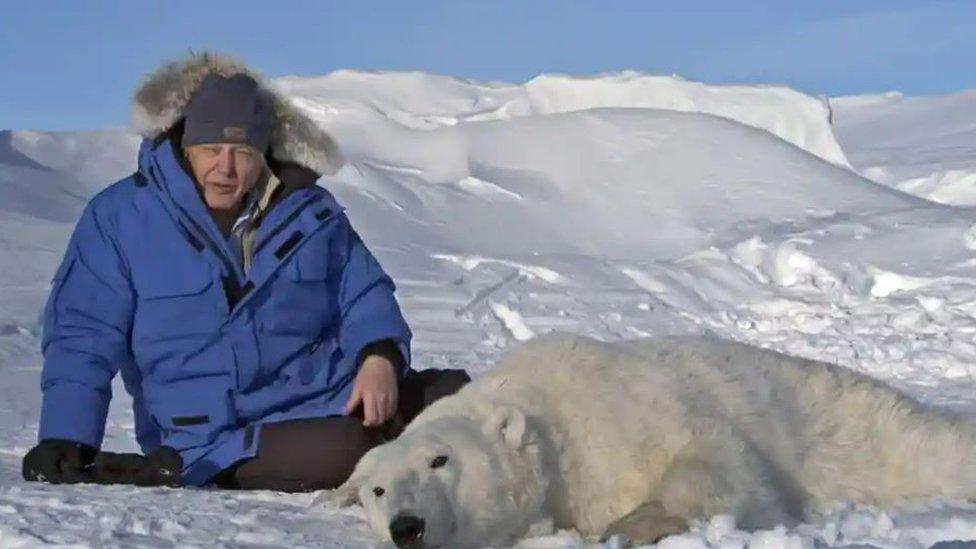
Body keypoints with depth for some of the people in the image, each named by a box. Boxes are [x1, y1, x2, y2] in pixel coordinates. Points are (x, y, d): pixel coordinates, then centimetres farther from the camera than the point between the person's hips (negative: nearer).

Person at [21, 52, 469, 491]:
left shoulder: (310, 212, 9)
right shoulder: (120, 217, -2)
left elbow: (364, 296, 14)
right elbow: (82, 337, -4)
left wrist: (380, 357, -8)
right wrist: (66, 440, -16)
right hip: (222, 437, -5)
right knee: (342, 453, -33)